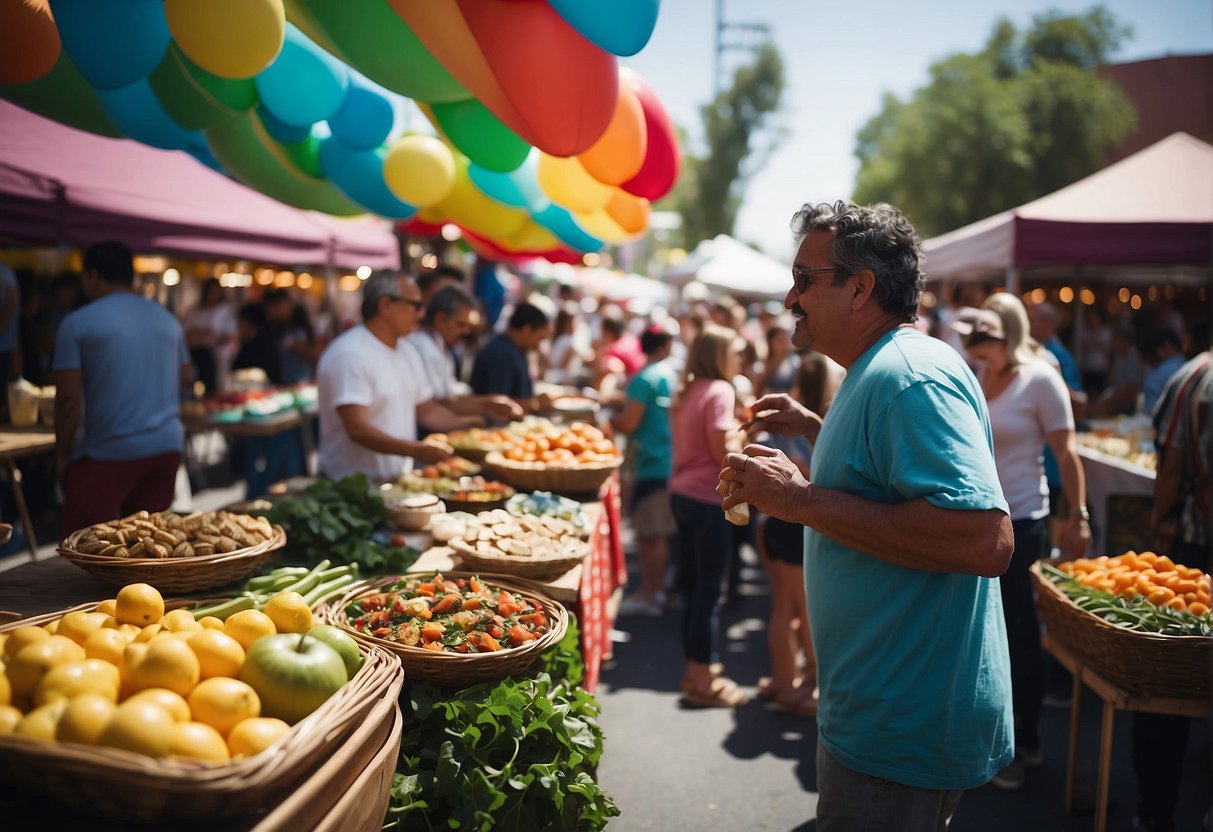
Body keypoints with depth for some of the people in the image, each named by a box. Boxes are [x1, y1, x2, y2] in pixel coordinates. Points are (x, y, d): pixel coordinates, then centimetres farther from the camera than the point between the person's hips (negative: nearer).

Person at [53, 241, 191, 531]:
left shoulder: (77, 324, -5)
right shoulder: (166, 319, 11)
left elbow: (69, 398, -9)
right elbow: (186, 378, 20)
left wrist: (63, 453, 1)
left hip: (109, 453, -5)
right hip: (167, 446, 5)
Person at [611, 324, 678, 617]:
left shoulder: (644, 379, -13)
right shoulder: (677, 374, 9)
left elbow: (628, 423, -18)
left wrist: (607, 419, 0)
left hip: (653, 466, -8)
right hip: (674, 463, 8)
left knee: (651, 534, -2)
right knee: (663, 532, 16)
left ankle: (648, 595, 3)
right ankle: (658, 587, 26)